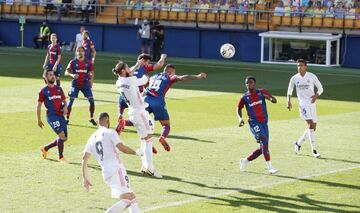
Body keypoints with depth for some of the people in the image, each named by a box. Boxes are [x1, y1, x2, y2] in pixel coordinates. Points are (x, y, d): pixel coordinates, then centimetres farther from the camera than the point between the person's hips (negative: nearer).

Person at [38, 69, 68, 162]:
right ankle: (61, 157, -4)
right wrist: (39, 120, -2)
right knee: (61, 135, -17)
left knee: (64, 138, 7)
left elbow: (64, 100, 19)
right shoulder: (43, 91, -1)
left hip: (60, 115, 6)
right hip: (51, 115, -6)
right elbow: (39, 106, 2)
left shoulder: (59, 89, 14)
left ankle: (45, 148, 26)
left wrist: (65, 107, -5)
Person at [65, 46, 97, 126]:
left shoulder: (88, 62, 2)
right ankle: (67, 119, 10)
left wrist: (91, 80, -6)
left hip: (85, 84, 1)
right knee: (71, 101, -3)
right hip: (75, 84, -1)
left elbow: (92, 72, 10)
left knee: (91, 101, -7)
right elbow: (66, 72, -5)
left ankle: (91, 118, 9)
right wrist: (72, 75, -26)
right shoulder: (73, 62, -3)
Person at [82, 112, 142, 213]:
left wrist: (85, 178, 16)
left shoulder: (92, 138, 16)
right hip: (116, 170, -7)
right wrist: (136, 152, 3)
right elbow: (122, 148, -14)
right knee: (126, 200, -12)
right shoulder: (110, 132, -2)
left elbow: (84, 159, 12)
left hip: (106, 174, 7)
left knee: (131, 198, 14)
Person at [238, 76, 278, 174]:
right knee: (263, 141, -24)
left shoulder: (261, 92, 3)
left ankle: (245, 161, 28)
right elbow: (239, 108, 14)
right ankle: (269, 167, -25)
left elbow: (274, 100, -5)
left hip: (264, 122, 4)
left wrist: (271, 98, -30)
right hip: (254, 122, -4)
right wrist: (240, 118, -5)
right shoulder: (245, 97, 0)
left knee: (262, 148, 8)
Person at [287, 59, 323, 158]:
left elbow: (320, 88, 5)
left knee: (313, 127, 5)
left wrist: (316, 95, -14)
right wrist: (289, 102, 5)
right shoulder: (294, 78, 1)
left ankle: (298, 143, 25)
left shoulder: (312, 76, -1)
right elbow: (290, 90, 16)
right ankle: (314, 150, -17)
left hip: (312, 104, 3)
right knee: (310, 124, -18)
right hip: (303, 104, -3)